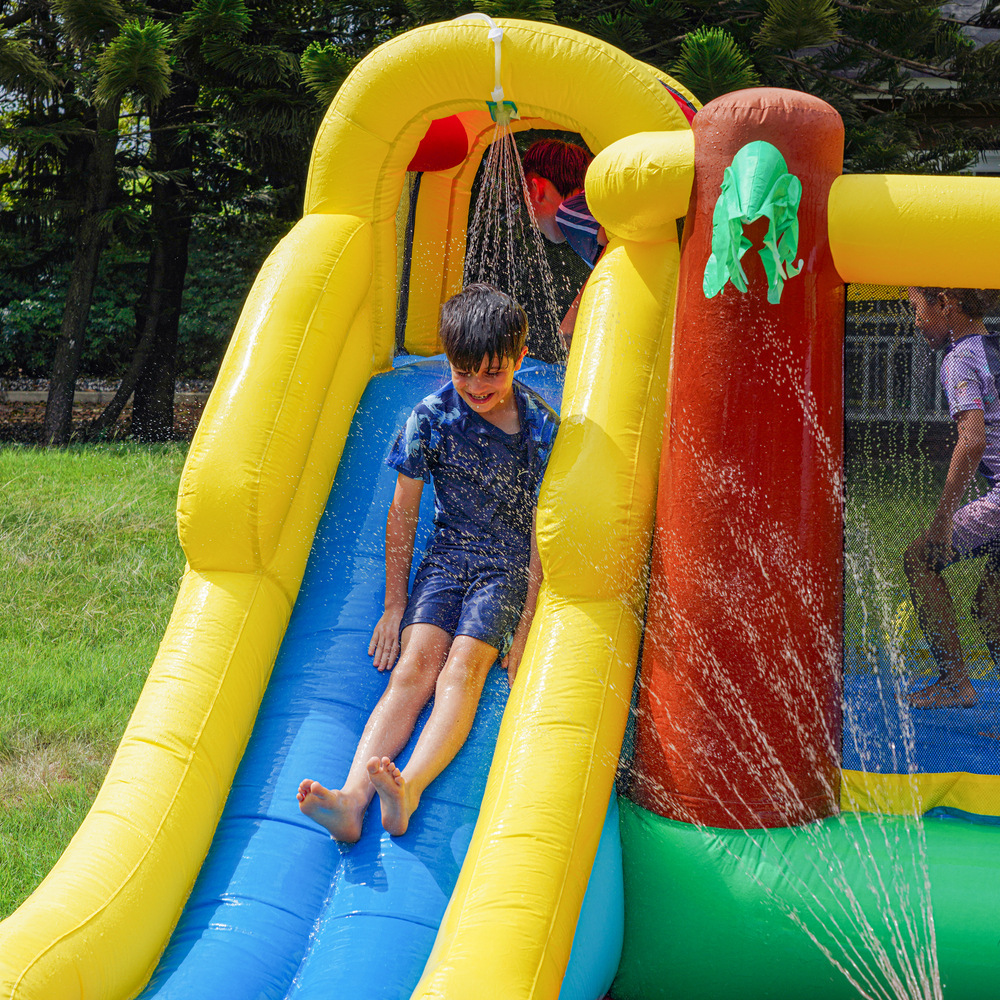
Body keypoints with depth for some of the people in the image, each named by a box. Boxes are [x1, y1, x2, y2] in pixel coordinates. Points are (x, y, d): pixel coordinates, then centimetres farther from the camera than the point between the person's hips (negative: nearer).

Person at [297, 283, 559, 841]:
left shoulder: (542, 428, -10)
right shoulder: (432, 418, -5)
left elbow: (542, 533, -6)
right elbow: (403, 513, 4)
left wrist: (527, 627, -9)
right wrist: (395, 605, 3)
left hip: (509, 565, -2)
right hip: (447, 556, 2)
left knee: (463, 667, -26)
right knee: (414, 666, -21)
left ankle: (408, 790, -48)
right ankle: (353, 796, -40)